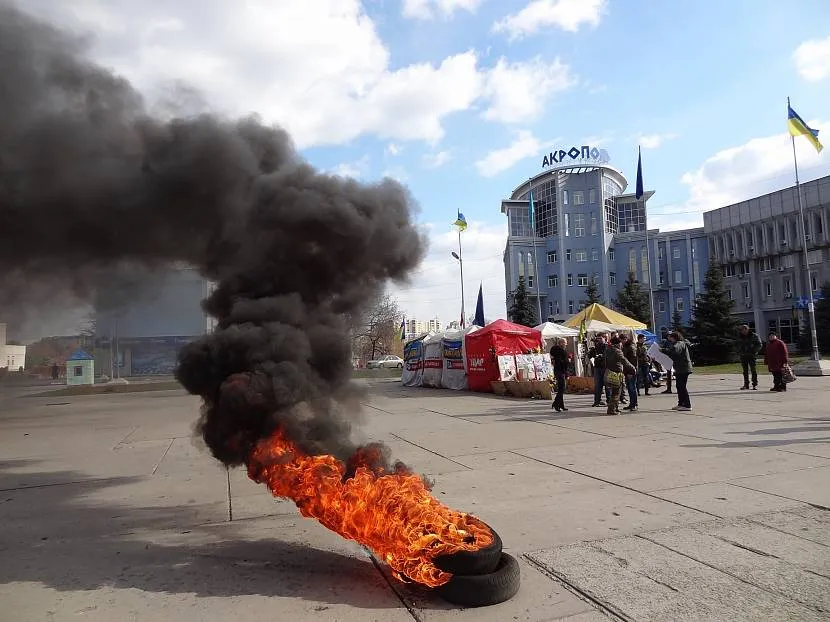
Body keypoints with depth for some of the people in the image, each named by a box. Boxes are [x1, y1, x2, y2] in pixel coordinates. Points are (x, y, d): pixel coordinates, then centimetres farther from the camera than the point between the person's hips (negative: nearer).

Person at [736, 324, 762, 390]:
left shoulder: (754, 336, -3)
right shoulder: (739, 337, 6)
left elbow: (759, 344, -1)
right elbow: (736, 345, 19)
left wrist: (754, 351, -12)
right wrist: (738, 351, 5)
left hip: (752, 355, -3)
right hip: (743, 356, 3)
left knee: (753, 370, -3)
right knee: (745, 371, 7)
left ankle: (755, 385, 2)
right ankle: (746, 385, 12)